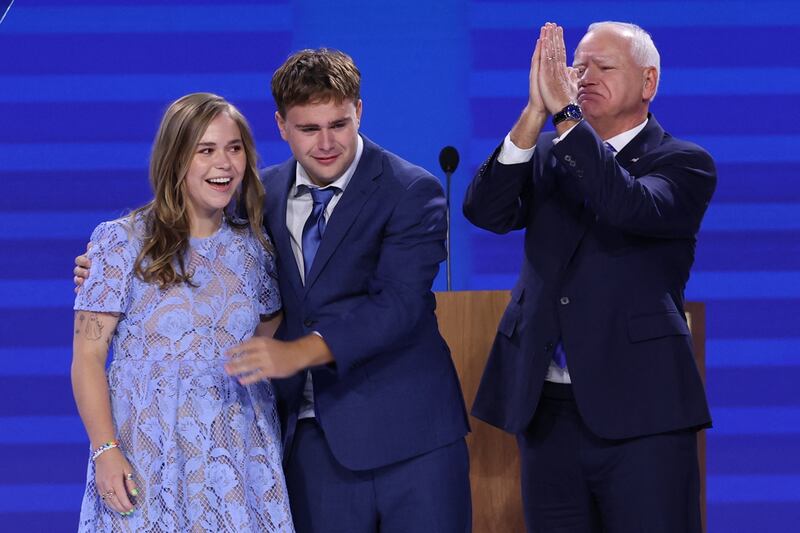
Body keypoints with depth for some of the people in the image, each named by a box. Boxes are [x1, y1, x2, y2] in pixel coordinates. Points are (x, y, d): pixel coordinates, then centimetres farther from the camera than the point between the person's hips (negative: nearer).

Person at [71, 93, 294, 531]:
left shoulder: (252, 248, 8)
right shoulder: (121, 243, -4)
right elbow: (88, 355, -5)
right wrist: (105, 451, -14)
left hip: (241, 457, 3)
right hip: (149, 459, -3)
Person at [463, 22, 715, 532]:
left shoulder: (684, 163, 1)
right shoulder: (546, 155, 13)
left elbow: (633, 207, -20)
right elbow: (485, 211, -4)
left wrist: (565, 113, -21)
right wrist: (535, 113, -15)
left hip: (639, 413, -4)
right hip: (548, 411, 4)